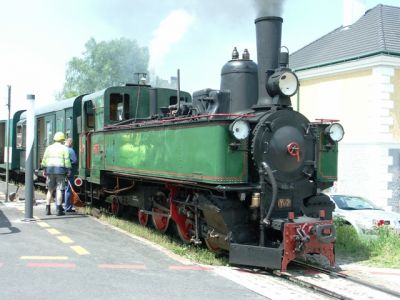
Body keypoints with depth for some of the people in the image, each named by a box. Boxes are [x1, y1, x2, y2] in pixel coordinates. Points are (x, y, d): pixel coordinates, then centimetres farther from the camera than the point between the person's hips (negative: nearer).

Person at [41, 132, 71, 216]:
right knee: (59, 190, -2)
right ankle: (59, 209, -4)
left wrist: (45, 170, 14)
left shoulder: (49, 148, 11)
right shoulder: (64, 148, 0)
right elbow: (67, 161, -5)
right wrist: (68, 170, 0)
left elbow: (44, 160, 9)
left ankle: (47, 209, 10)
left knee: (50, 190, 11)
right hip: (60, 170, -3)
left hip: (50, 169, 4)